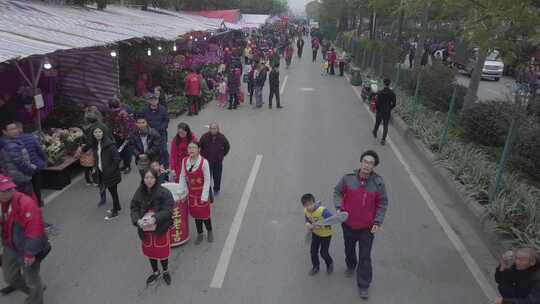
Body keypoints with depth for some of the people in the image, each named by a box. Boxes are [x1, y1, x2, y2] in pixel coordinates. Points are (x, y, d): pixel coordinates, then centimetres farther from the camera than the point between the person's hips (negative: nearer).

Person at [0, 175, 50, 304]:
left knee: (31, 279, 9)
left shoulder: (26, 203, -30)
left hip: (27, 249, -7)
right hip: (10, 248, 8)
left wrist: (30, 253, -25)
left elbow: (35, 229, -30)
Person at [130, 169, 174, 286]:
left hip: (160, 228, -4)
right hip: (145, 229, 4)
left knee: (162, 252, 13)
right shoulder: (139, 193, -6)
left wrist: (155, 219, -31)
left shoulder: (164, 192, -19)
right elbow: (134, 208, -2)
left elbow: (167, 210, -20)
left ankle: (165, 272, 41)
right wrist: (138, 220, -20)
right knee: (150, 251, 21)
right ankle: (155, 272, 46)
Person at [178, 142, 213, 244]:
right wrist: (183, 192, 0)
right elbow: (182, 177, 3)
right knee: (195, 213, 14)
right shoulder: (184, 161, -6)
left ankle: (209, 232, 33)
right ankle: (199, 234, 33)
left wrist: (204, 196, -15)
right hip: (192, 193, 4)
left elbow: (207, 180, -16)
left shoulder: (204, 162, -21)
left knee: (205, 213, 7)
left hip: (202, 192, -4)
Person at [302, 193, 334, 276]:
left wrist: (322, 225, -38)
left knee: (324, 253, 8)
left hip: (326, 234, -5)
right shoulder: (306, 211, -15)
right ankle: (315, 267, 38)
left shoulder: (322, 210, -35)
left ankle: (330, 264, 41)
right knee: (313, 251, 11)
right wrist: (308, 225, -22)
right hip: (315, 233, 5)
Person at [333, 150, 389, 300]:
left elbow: (383, 204, -6)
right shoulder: (348, 178, -17)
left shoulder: (378, 183, -17)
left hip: (367, 227, -1)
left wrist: (377, 222, -12)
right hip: (349, 224, 2)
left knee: (365, 257, 7)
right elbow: (337, 192, 0)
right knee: (349, 249, 26)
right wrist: (339, 207, -14)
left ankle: (363, 285, 25)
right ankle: (351, 266, 57)